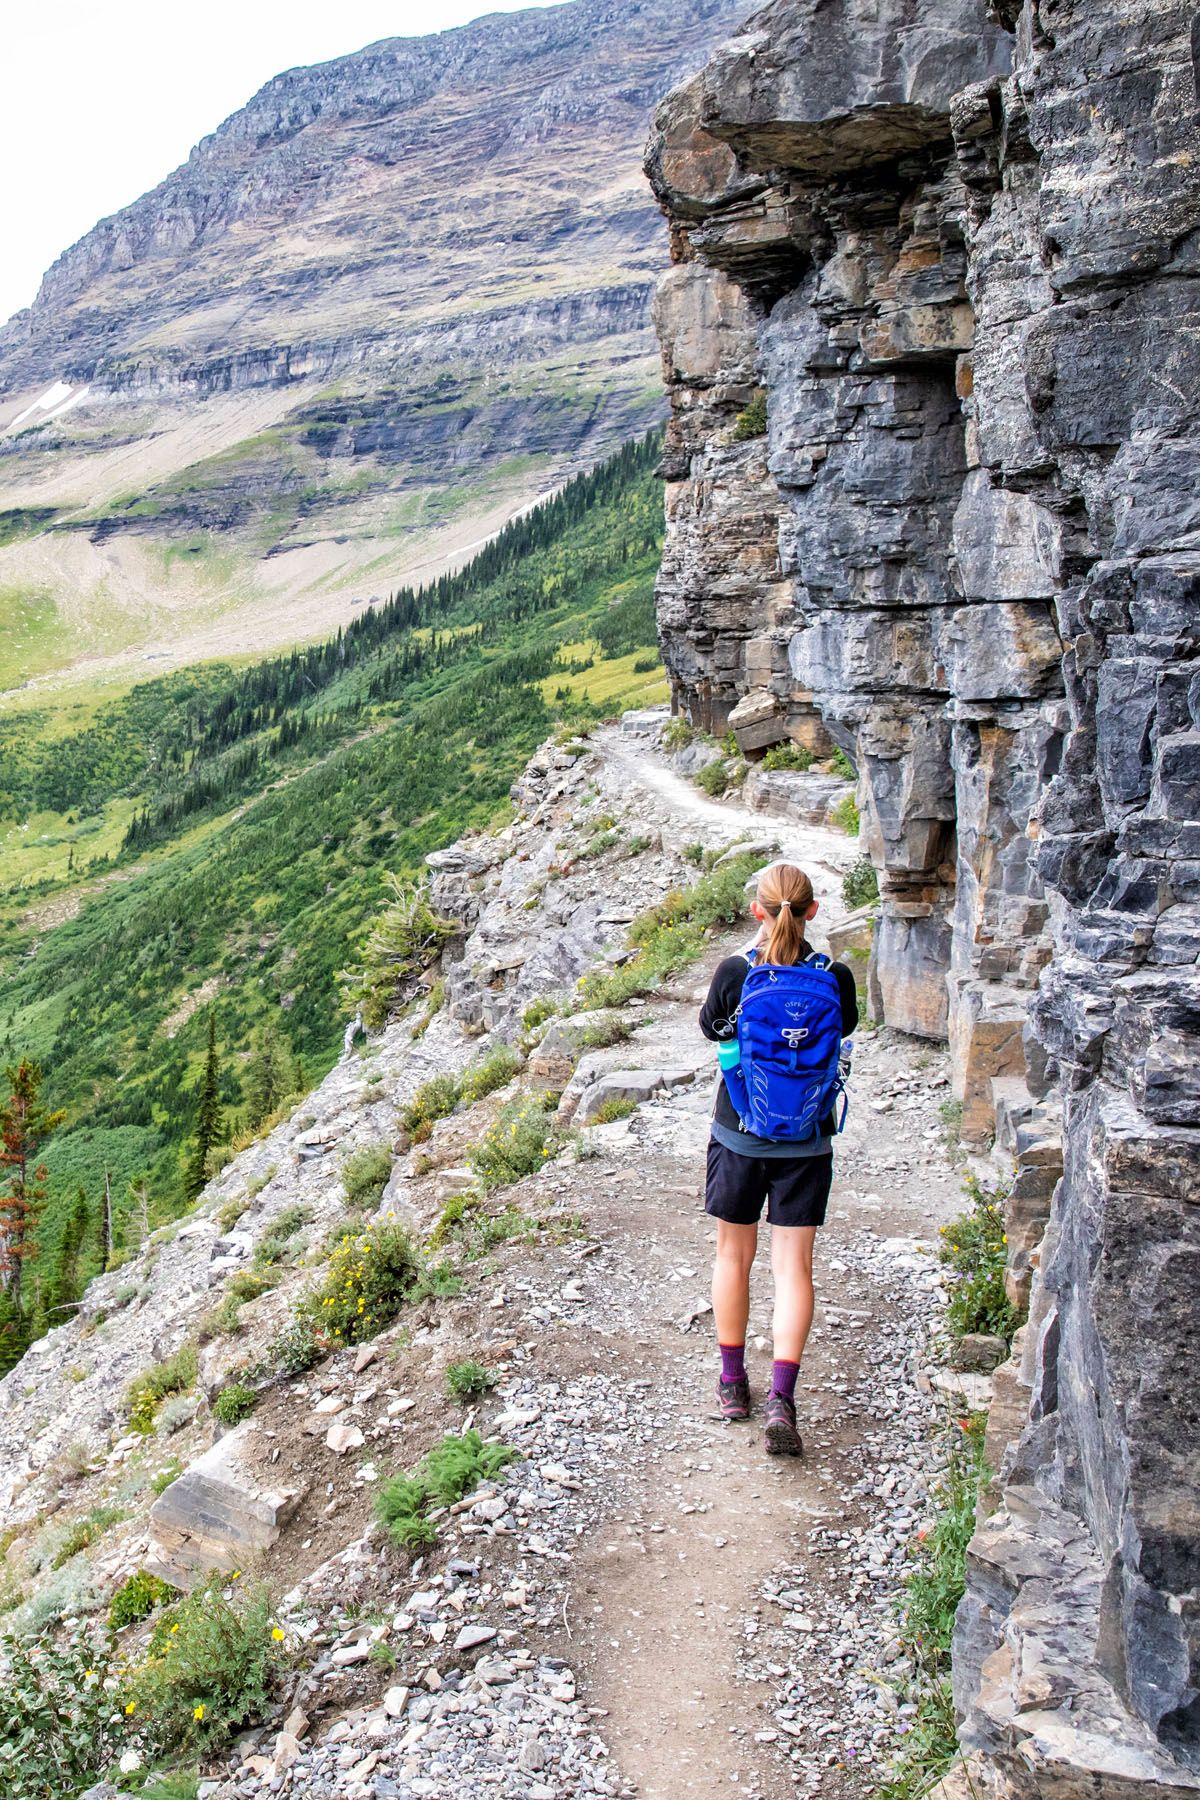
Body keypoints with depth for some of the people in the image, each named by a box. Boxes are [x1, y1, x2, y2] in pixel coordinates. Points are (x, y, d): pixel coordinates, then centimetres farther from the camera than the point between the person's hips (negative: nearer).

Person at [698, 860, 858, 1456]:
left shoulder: (734, 973, -15)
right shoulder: (835, 978, -12)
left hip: (739, 1133, 0)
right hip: (807, 1140, 0)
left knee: (733, 1256, 16)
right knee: (793, 1265, 6)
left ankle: (732, 1383, 28)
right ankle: (781, 1398, -4)